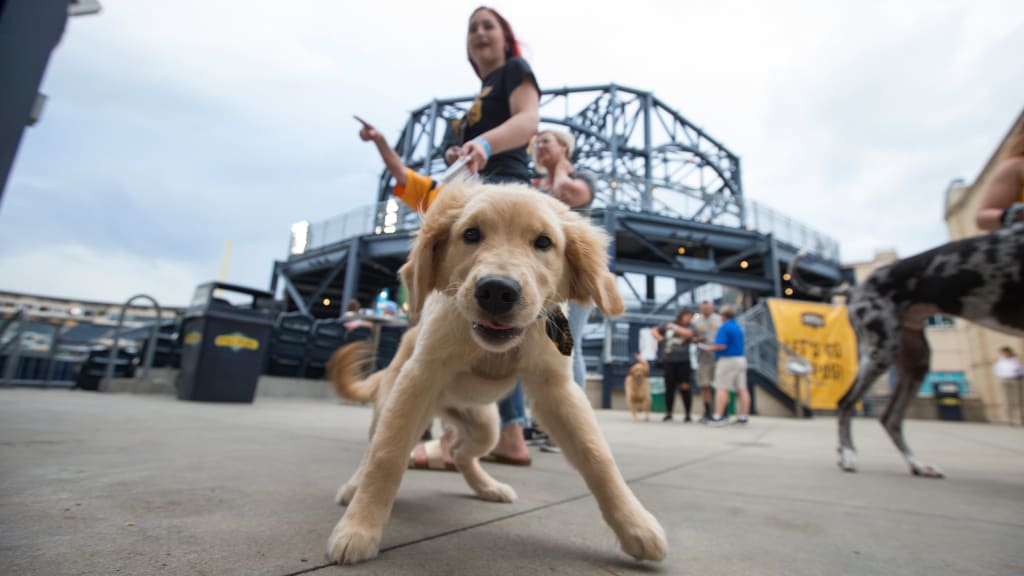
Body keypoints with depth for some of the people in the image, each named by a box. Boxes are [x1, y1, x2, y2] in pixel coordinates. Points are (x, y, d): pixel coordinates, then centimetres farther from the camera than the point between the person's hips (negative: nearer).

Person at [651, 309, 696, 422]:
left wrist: (674, 327, -8)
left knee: (684, 387, -6)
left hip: (683, 361, -1)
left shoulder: (689, 326, 6)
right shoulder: (668, 325, 11)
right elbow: (654, 330, 16)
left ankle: (688, 415, 7)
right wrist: (658, 337, -3)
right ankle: (668, 414, 16)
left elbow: (688, 333, -15)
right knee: (669, 387, 5)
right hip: (668, 360, 1)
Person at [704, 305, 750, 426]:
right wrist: (715, 345, 19)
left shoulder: (724, 327, -13)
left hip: (727, 360, -8)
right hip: (740, 359, 9)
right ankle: (744, 416, 12)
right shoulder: (738, 327, 14)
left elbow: (722, 345, -21)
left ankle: (718, 417, -9)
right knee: (742, 389, 8)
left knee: (721, 388, -7)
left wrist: (711, 348, -4)